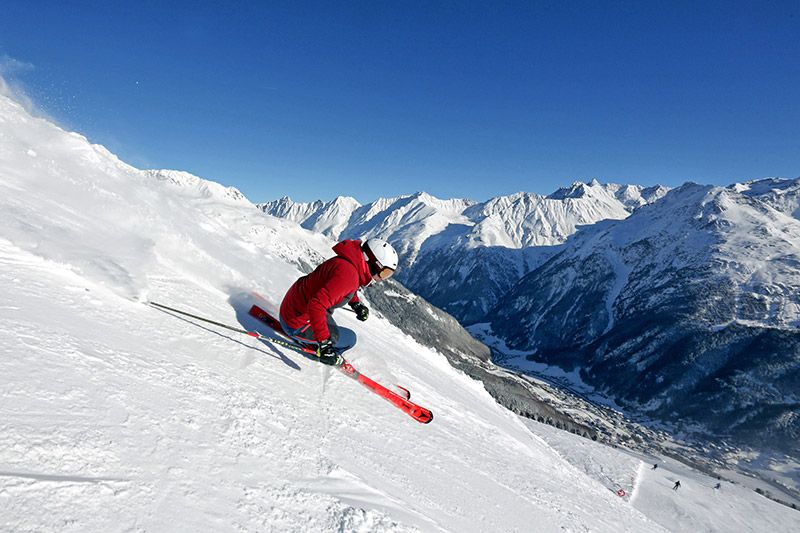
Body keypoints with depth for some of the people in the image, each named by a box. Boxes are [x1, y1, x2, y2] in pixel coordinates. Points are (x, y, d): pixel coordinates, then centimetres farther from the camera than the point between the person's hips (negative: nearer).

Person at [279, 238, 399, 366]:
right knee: (349, 339, -6)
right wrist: (324, 343, -35)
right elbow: (316, 305, -37)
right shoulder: (348, 274, -30)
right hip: (296, 325, -9)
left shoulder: (350, 261, 0)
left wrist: (356, 304, 10)